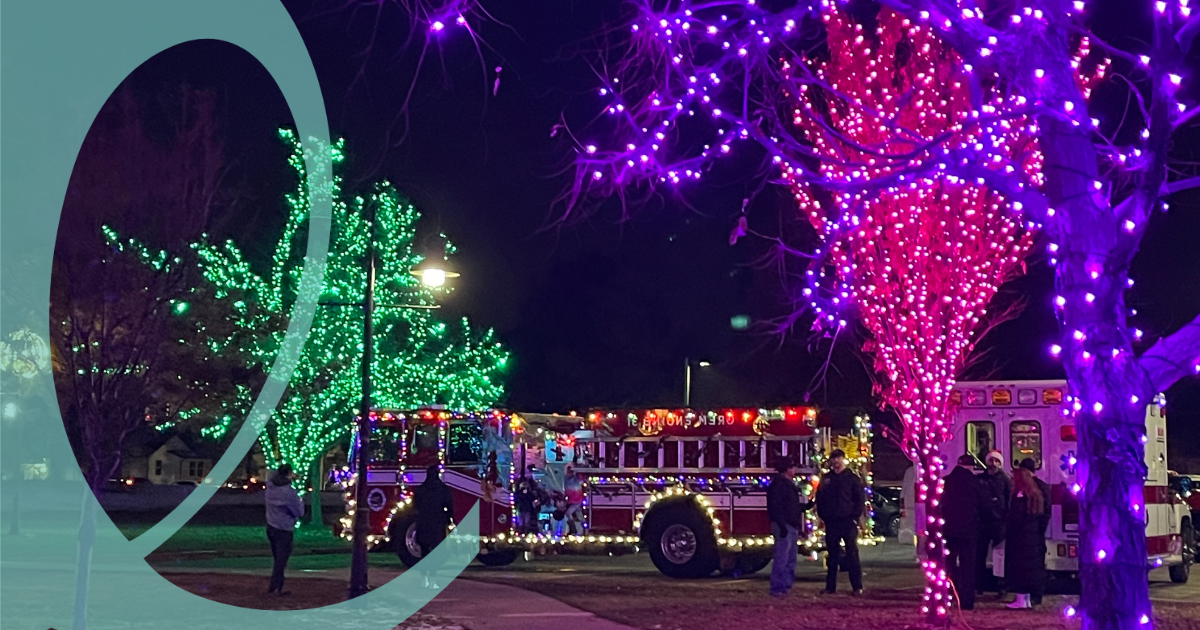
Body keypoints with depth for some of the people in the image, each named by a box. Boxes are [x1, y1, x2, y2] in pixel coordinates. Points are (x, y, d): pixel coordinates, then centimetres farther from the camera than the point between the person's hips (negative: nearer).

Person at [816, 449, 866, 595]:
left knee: (852, 554, -5)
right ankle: (830, 586, 11)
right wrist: (823, 516, 5)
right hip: (831, 523, 3)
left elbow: (860, 499, 0)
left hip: (848, 521, -3)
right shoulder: (826, 479, 12)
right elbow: (819, 499, 16)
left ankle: (857, 587, -4)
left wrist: (855, 516, -9)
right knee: (832, 555, 7)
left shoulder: (852, 478, 3)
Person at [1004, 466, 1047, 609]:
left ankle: (1021, 600, -8)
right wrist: (1038, 531, 14)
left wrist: (1007, 532, -7)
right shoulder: (1035, 494, 12)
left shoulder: (1020, 495, -15)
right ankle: (1028, 599, 15)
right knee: (1031, 566, 11)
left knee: (1019, 567, -6)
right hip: (1034, 538, 9)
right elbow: (1041, 516, 14)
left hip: (1020, 538, -9)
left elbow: (1014, 518, -18)